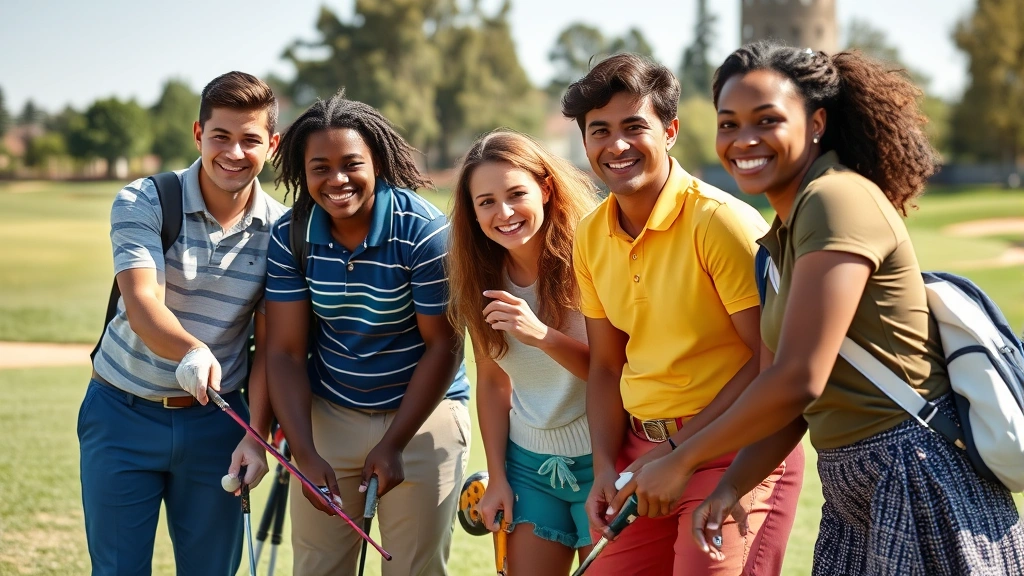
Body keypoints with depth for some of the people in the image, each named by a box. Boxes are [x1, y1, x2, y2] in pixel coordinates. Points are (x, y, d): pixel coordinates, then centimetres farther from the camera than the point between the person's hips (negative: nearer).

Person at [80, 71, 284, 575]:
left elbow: (269, 345, -4)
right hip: (123, 414, -1)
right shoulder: (142, 203, -11)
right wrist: (192, 352, -46)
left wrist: (257, 434, -16)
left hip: (216, 420, 2)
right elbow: (141, 303, -25)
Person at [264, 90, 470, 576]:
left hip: (421, 414, -3)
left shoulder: (424, 231, -17)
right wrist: (304, 453, -16)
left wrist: (392, 444, -15)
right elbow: (286, 351, -7)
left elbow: (443, 346, -14)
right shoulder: (291, 237, -7)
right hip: (327, 416, 3)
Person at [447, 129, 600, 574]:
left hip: (600, 461, -4)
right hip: (528, 465, 4)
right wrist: (496, 477, 5)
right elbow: (492, 380, 7)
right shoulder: (481, 279, -1)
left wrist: (542, 336, -31)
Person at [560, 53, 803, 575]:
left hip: (735, 452, -6)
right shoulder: (591, 238, 6)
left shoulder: (722, 222, -15)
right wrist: (606, 469, 1)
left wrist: (679, 449, -16)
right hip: (642, 452, 6)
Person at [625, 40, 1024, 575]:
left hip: (919, 476, -9)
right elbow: (788, 401, 13)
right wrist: (730, 486, -2)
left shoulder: (837, 199, -17)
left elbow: (798, 382, -23)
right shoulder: (783, 234, 13)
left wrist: (680, 463, -13)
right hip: (853, 491, 9)